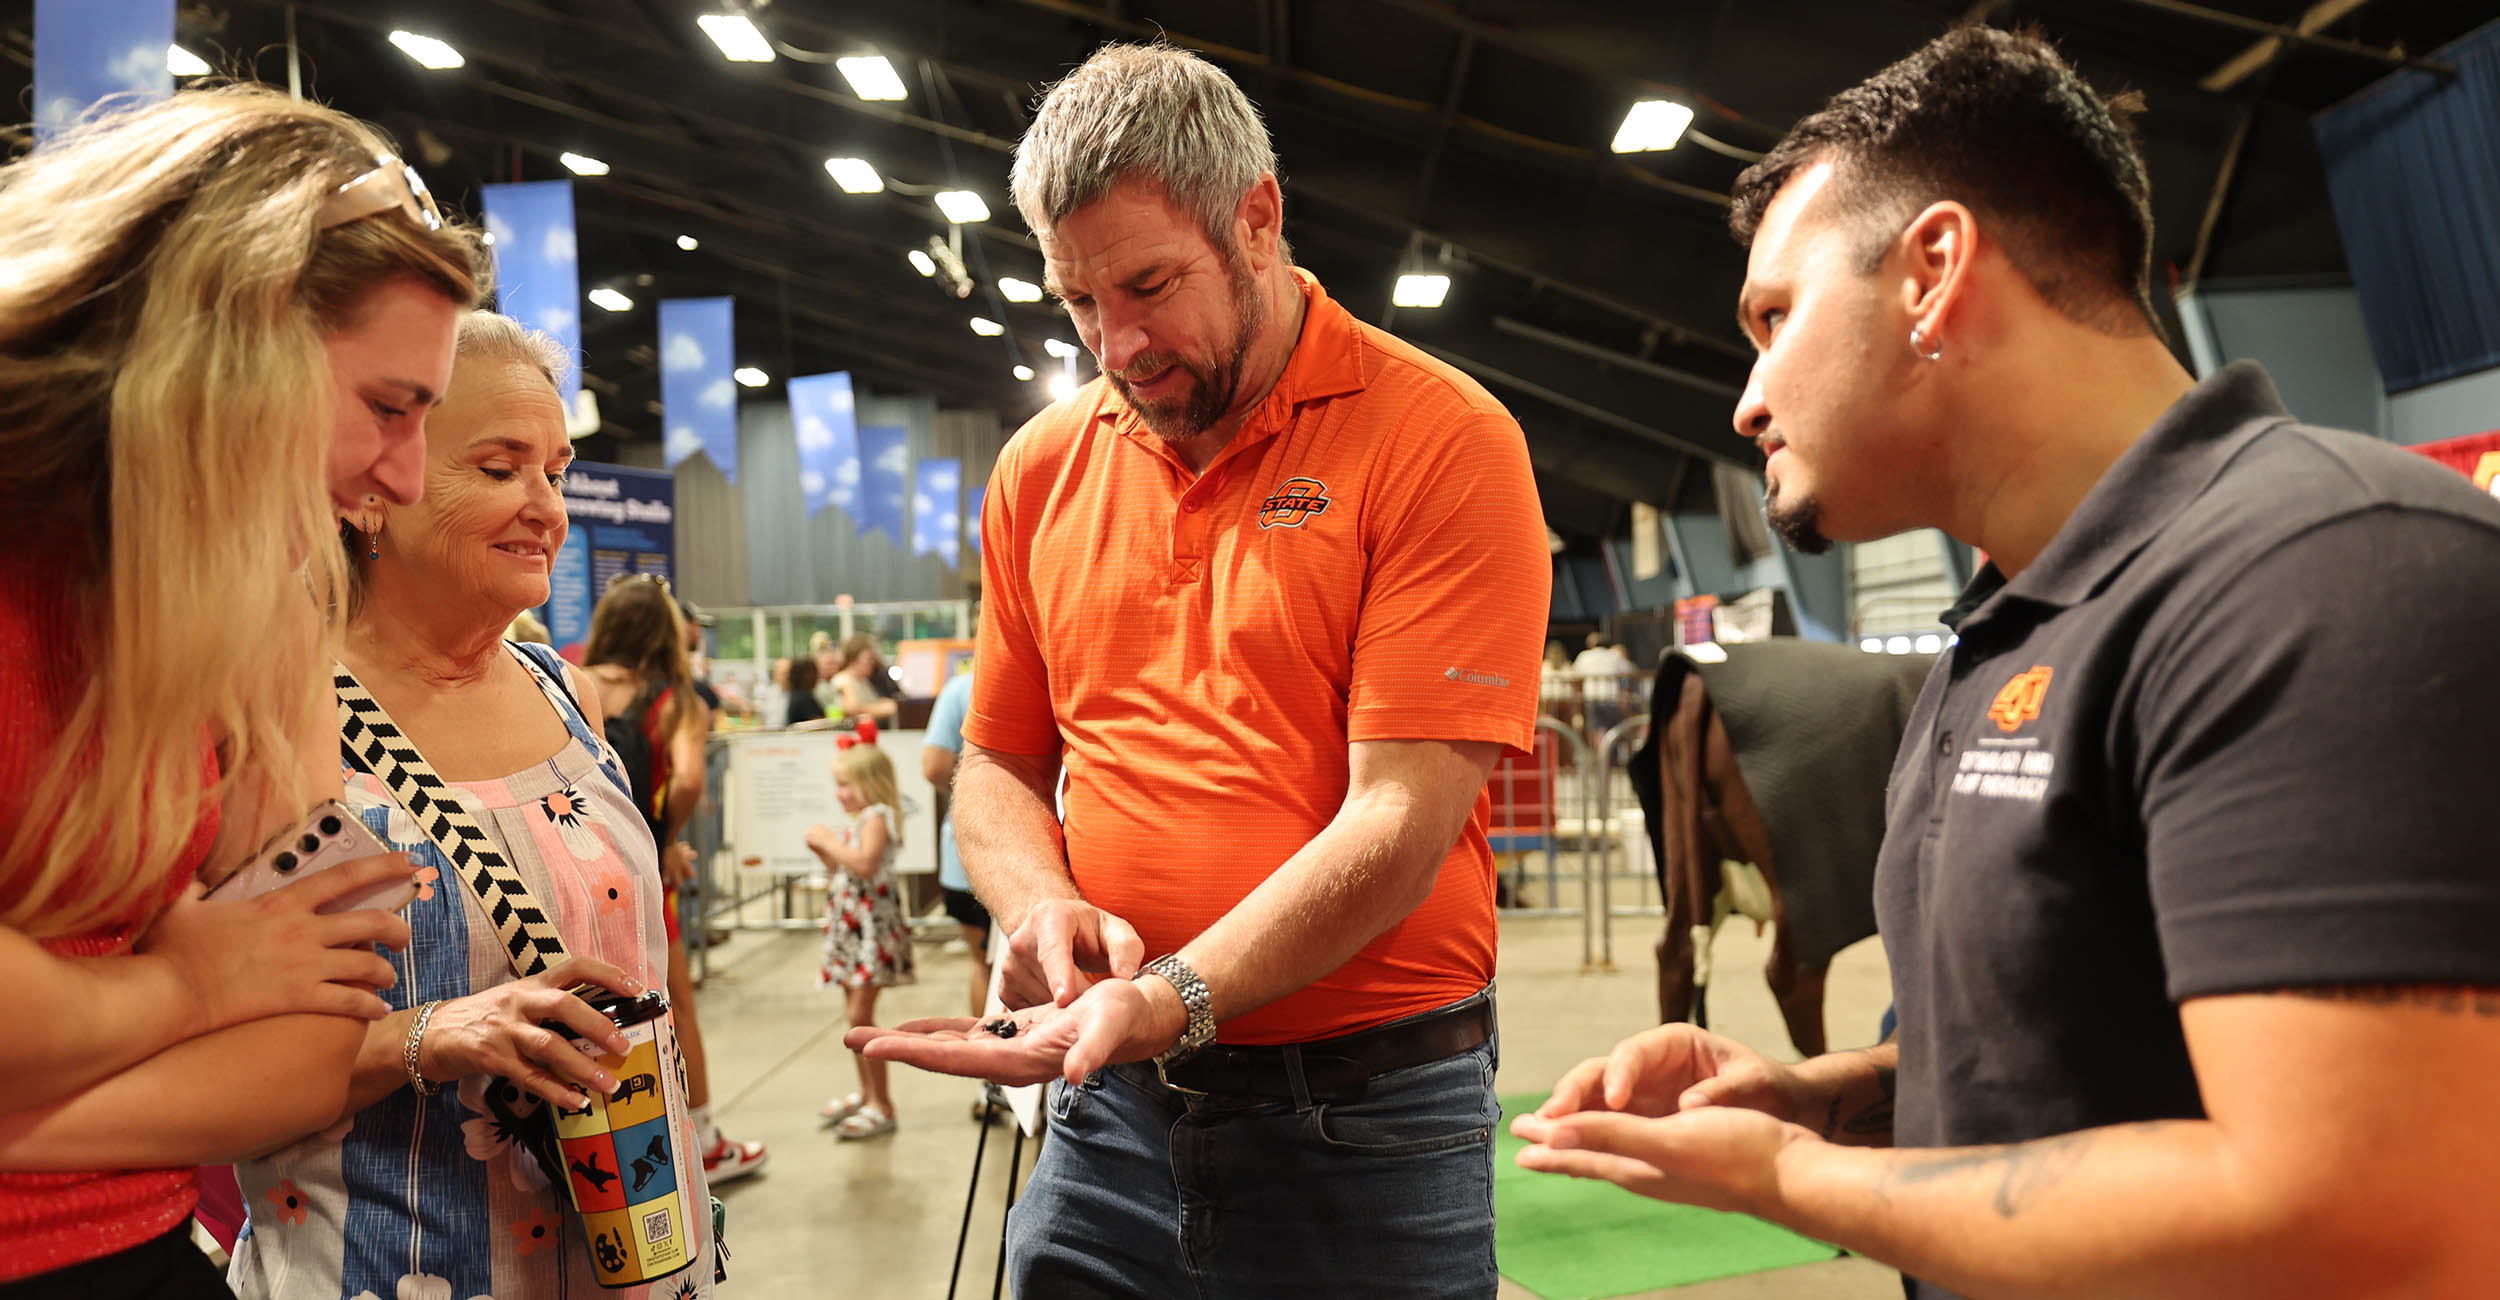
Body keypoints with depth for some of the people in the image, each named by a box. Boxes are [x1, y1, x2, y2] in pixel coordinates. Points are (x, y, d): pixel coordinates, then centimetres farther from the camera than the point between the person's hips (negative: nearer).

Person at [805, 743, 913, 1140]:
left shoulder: (877, 817, -12)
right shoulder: (857, 821, 17)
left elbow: (865, 865, -27)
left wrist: (830, 841, -17)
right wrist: (823, 851, 7)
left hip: (873, 925, -10)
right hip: (850, 927, 10)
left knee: (860, 1014, -12)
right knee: (854, 1012, 15)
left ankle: (882, 1107, -7)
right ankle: (866, 1093, 28)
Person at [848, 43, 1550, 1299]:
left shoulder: (1443, 439, -11)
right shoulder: (1043, 466, 5)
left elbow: (1402, 817, -17)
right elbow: (996, 769, 12)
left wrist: (1170, 1001, -25)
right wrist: (1045, 905, -8)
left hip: (1361, 1118, -4)